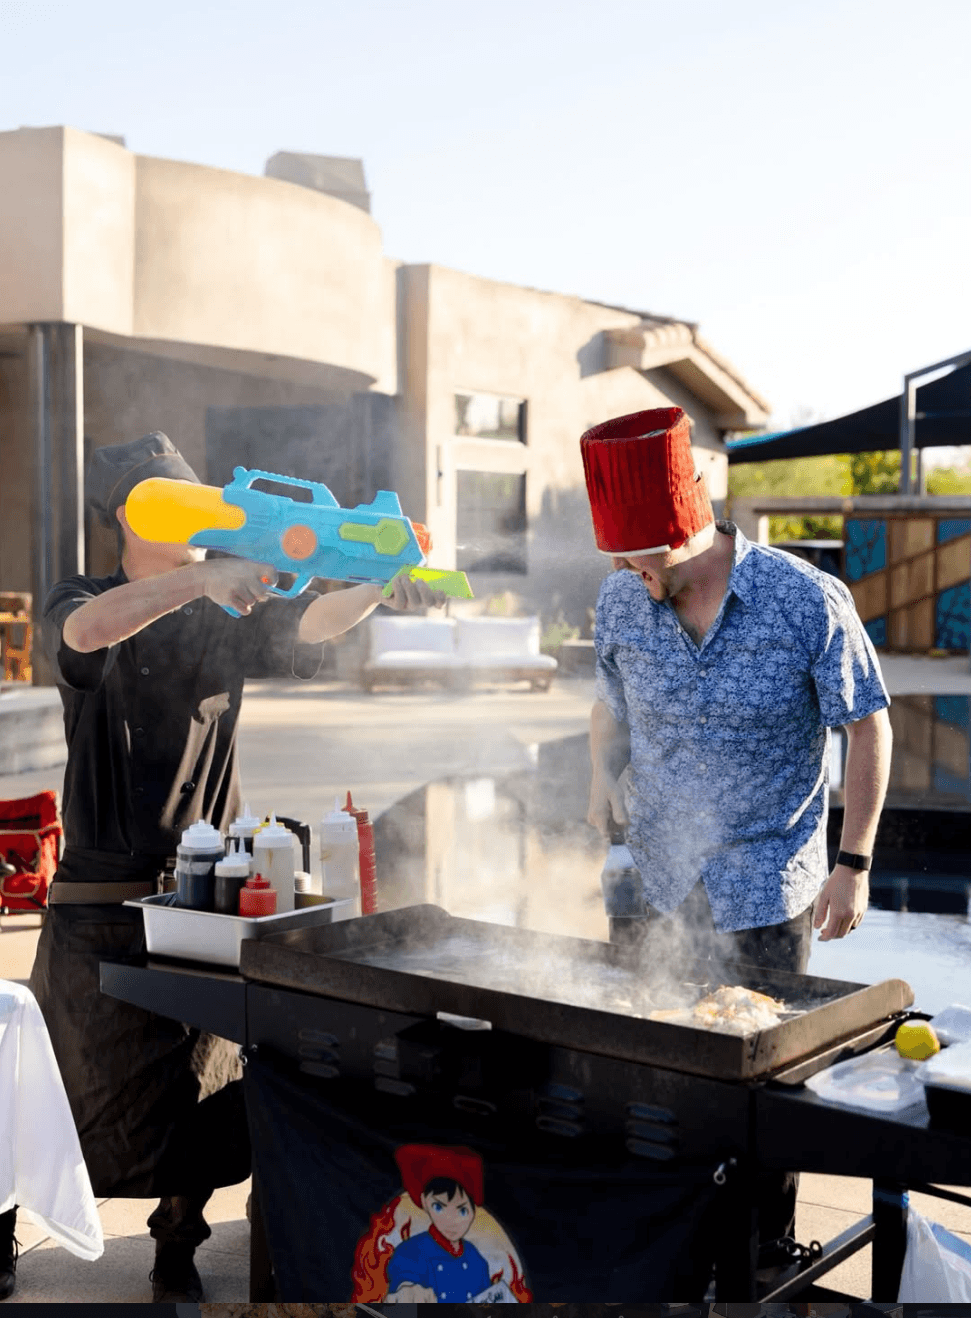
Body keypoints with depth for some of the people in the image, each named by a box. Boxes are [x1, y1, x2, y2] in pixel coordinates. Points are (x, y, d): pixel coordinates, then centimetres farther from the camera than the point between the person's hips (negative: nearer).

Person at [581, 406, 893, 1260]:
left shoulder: (808, 601, -15)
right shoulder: (621, 601, -3)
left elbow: (868, 725, -6)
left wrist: (854, 862, -8)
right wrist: (604, 776, -3)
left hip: (766, 889, -3)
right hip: (651, 882, 4)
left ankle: (765, 1254, 28)